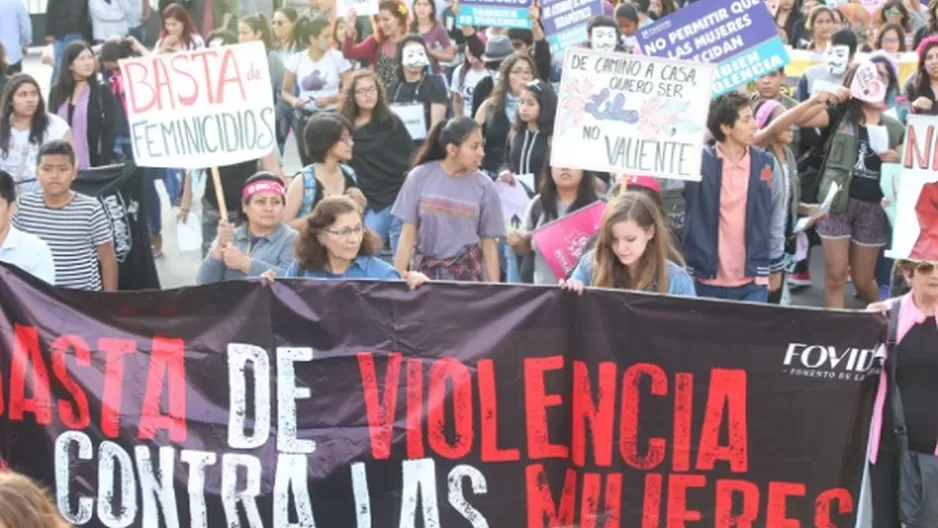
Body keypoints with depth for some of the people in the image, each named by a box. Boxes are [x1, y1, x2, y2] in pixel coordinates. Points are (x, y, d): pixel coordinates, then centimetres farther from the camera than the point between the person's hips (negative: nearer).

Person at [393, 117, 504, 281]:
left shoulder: (484, 186, -3)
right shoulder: (419, 177, -3)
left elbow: (489, 244, 0)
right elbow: (408, 234, 1)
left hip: (467, 272, 0)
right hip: (425, 269, 1)